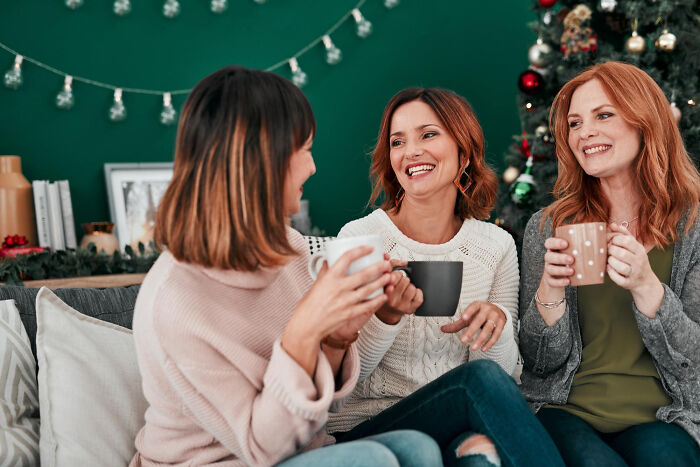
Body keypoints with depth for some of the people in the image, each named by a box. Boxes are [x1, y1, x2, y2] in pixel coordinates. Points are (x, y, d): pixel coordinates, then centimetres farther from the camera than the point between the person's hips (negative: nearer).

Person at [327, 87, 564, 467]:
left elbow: (505, 372, 5)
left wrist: (495, 325, -17)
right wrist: (386, 316, -25)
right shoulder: (360, 237, -5)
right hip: (365, 428, -2)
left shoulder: (497, 245, 4)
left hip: (458, 427, 2)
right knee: (482, 377, -28)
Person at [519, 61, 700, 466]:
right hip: (568, 413, 1)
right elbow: (541, 363, 3)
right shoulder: (548, 228, 4)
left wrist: (645, 287, -20)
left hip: (662, 420, 0)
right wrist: (550, 290, -17)